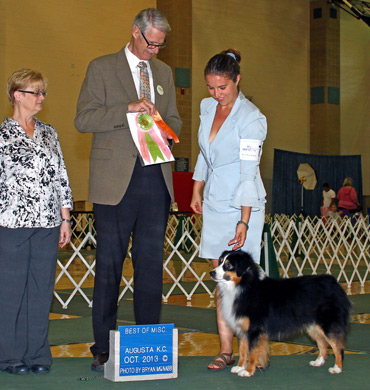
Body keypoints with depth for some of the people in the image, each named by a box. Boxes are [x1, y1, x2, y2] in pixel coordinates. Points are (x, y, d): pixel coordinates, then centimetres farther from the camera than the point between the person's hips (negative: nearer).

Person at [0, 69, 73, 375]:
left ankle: (37, 354, 14)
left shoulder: (49, 133, 15)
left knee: (42, 289, 5)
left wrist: (65, 218, 10)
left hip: (48, 223, 4)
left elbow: (61, 178, 15)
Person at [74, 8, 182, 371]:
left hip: (156, 177, 5)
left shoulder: (164, 72, 18)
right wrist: (128, 108, -17)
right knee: (109, 263, -1)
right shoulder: (101, 68, 2)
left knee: (151, 261, 6)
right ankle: (103, 348, 6)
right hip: (116, 180, -4)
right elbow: (83, 118, -6)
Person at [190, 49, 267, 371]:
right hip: (214, 202, 6)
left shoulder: (251, 118, -13)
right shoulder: (207, 107, 8)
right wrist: (197, 190, 21)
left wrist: (244, 220, -21)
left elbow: (249, 172, -18)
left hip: (242, 204, -6)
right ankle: (226, 350, 5)